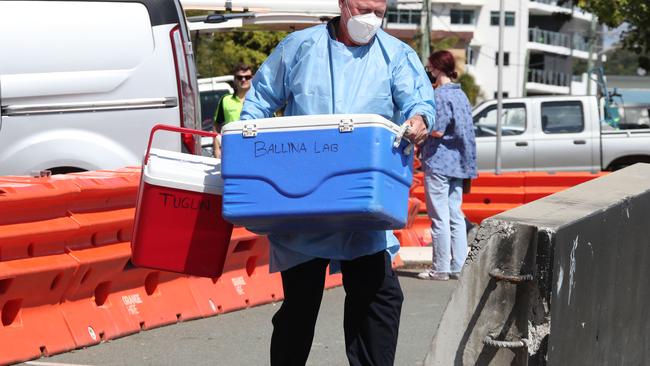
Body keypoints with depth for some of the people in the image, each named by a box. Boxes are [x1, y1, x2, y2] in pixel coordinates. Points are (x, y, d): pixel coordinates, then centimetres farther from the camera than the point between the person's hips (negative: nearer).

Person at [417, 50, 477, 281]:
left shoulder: (440, 95, -13)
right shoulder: (461, 95, 14)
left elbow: (437, 130, -18)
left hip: (438, 164, -8)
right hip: (457, 164, 9)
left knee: (439, 218, -4)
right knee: (456, 216, 10)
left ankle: (440, 268, -2)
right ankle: (458, 266, 10)